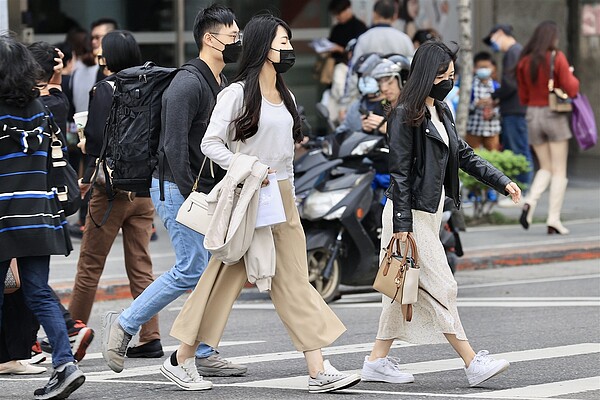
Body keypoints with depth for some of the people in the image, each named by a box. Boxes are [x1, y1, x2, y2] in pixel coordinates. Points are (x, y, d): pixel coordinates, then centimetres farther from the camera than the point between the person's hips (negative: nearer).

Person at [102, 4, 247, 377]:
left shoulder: (223, 84, 14)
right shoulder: (188, 84, -17)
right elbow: (174, 145, -22)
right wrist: (191, 195, -23)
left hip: (208, 192, 9)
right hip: (178, 188, -9)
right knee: (192, 270, -10)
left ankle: (204, 354, 10)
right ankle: (124, 325, 2)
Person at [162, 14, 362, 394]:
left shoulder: (286, 97, 15)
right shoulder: (238, 94, -7)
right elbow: (211, 142, -11)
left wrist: (291, 198, 15)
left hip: (283, 195, 7)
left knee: (295, 281, 2)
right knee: (227, 276, -2)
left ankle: (319, 371, -3)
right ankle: (181, 360, 9)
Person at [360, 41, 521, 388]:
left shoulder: (442, 112, 12)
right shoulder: (406, 115, -14)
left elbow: (464, 155, 21)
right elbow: (400, 172, -16)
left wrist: (502, 182, 12)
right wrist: (402, 223, -18)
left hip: (431, 211, 9)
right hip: (411, 215, -9)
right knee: (440, 287, -7)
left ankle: (378, 360, 18)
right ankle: (474, 364, -7)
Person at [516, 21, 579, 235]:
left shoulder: (524, 62, 4)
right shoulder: (557, 58, -11)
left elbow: (523, 98, 9)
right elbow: (571, 89, -13)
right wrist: (572, 77, 7)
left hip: (533, 115, 5)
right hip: (554, 115, -5)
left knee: (546, 168, 15)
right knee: (559, 171, 3)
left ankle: (530, 201, -11)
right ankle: (554, 219, -3)